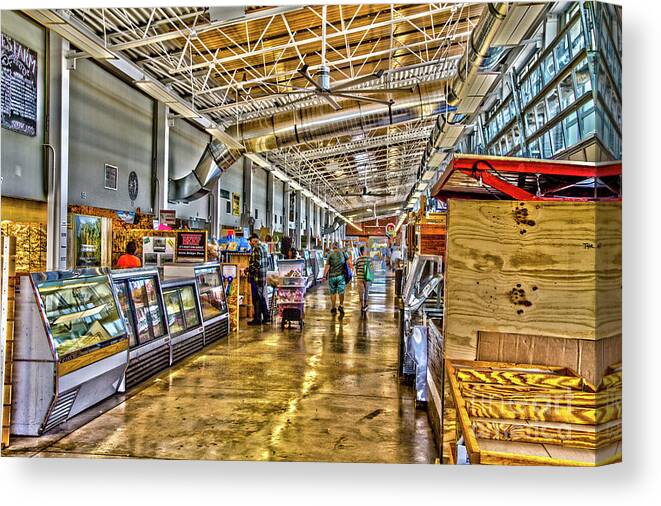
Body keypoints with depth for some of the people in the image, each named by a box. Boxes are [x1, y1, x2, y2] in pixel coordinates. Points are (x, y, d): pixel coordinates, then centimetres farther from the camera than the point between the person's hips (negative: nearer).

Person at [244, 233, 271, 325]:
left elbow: (256, 264, -23)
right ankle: (266, 317, 22)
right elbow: (267, 263, 18)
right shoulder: (263, 248, 14)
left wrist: (248, 270, -11)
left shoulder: (256, 249, -15)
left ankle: (257, 319, 6)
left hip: (256, 277, -9)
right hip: (263, 277, 9)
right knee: (262, 297, 17)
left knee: (256, 298, -1)